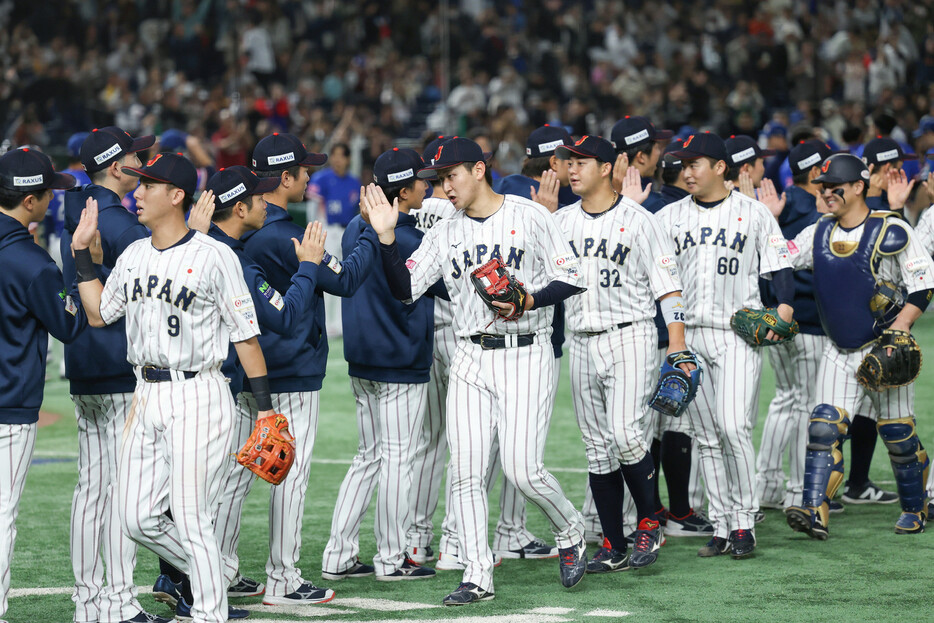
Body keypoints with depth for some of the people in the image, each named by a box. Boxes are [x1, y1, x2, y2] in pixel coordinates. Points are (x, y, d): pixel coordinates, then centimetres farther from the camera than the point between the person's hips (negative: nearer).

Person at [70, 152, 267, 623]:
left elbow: (245, 334, -7)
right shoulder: (133, 256, 12)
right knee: (137, 518, 7)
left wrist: (265, 406, -9)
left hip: (197, 398, -7)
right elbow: (98, 314, 19)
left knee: (191, 522, -6)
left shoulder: (213, 256, -9)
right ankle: (202, 576, 30)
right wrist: (81, 251, 13)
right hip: (147, 397, 7)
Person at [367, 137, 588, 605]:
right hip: (470, 360, 5)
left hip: (525, 356, -5)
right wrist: (386, 237, -8)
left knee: (522, 469, -13)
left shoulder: (529, 217, -1)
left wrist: (529, 300, -18)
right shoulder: (444, 234, 11)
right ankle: (477, 576, 3)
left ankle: (571, 534, 14)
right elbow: (404, 289, 4)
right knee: (466, 471, -3)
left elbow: (570, 279, -2)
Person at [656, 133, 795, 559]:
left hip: (737, 335, -4)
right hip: (688, 335, 4)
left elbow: (780, 266, 4)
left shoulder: (753, 212, 4)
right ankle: (721, 528, 9)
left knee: (734, 427, -17)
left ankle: (744, 523, -7)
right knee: (706, 438, 4)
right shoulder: (670, 216, 11)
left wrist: (783, 310, -11)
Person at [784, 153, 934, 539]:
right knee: (824, 428, -10)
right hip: (839, 351, 4)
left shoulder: (891, 232, -10)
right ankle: (815, 512, -17)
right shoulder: (819, 233, 7)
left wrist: (900, 327, -21)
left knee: (898, 435, 3)